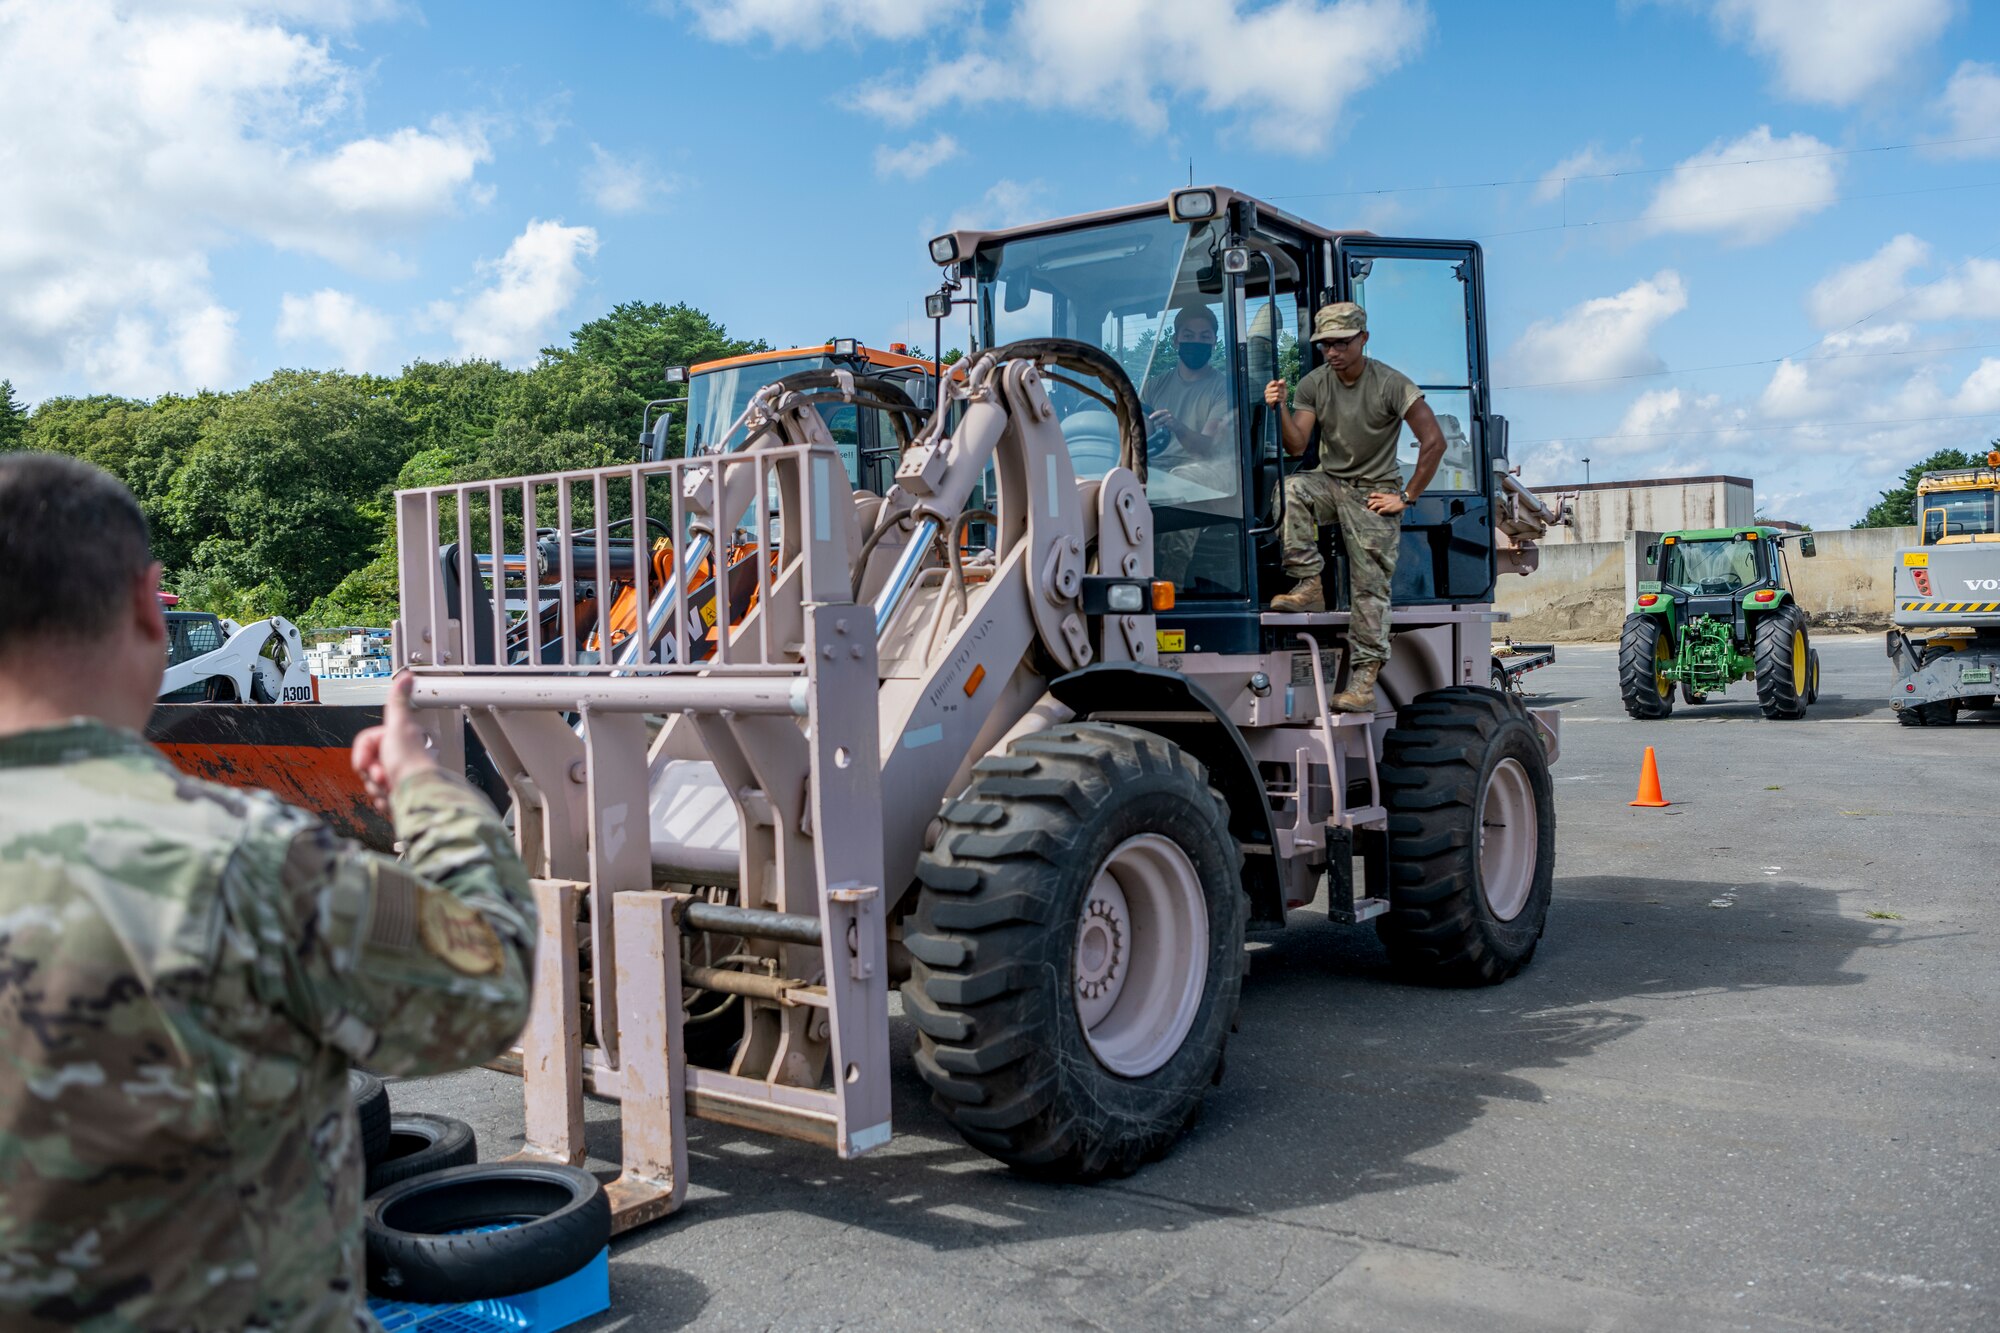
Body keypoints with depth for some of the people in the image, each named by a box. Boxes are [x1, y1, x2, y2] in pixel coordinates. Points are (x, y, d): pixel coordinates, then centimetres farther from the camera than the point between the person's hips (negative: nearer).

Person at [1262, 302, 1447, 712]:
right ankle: (1309, 586, -24)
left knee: (1370, 587, -9)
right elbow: (1296, 446, -6)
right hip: (1330, 481, 4)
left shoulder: (1391, 384, -12)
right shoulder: (1313, 384, 0)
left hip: (1375, 492, -3)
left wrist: (1406, 497, -10)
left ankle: (1364, 679, -8)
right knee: (1291, 488, -31)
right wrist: (1280, 409, -24)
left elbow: (1433, 442, -11)